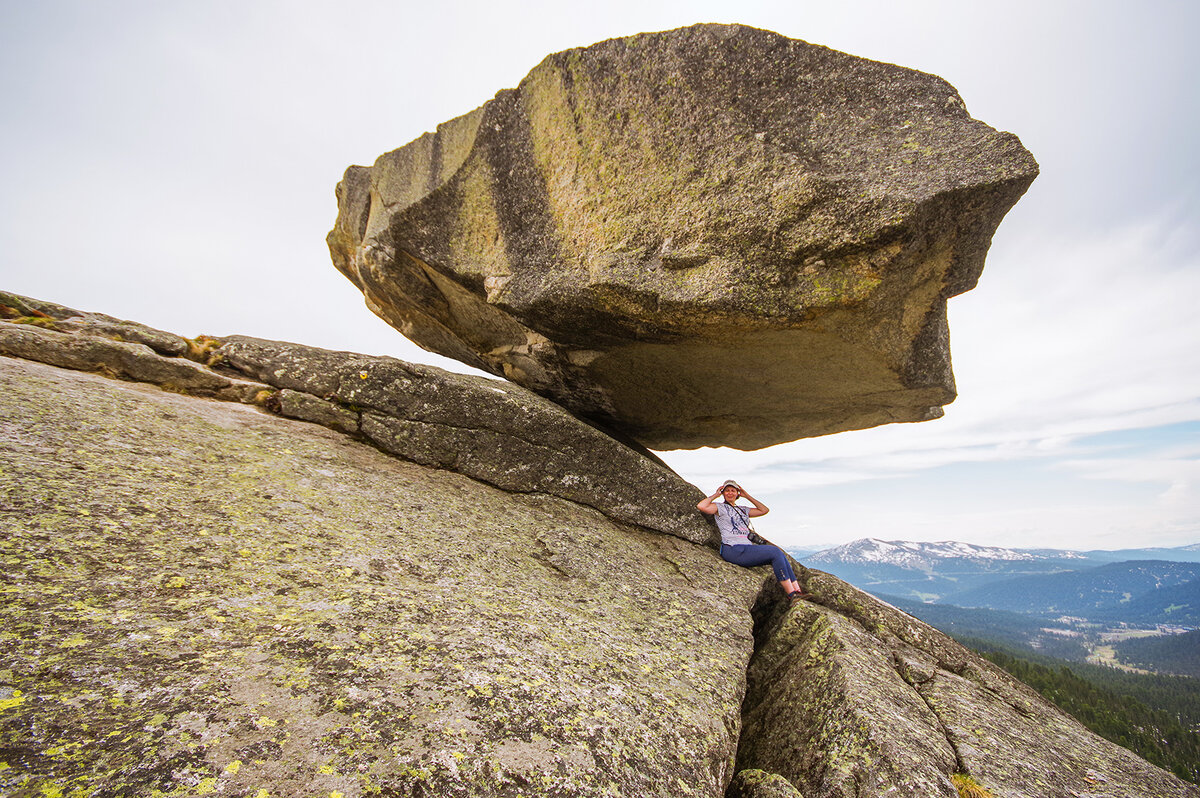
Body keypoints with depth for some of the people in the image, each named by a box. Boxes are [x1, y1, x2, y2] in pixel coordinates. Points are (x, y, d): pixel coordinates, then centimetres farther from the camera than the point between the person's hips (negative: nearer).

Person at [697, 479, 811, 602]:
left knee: (780, 555, -13)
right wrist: (716, 495, 0)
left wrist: (747, 496, 22)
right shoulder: (720, 508, 4)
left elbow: (764, 510, 24)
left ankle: (797, 590, -8)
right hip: (732, 550, -7)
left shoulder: (743, 510, 25)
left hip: (746, 549, 7)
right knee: (775, 552, -18)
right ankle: (791, 594, -12)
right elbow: (701, 506, -14)